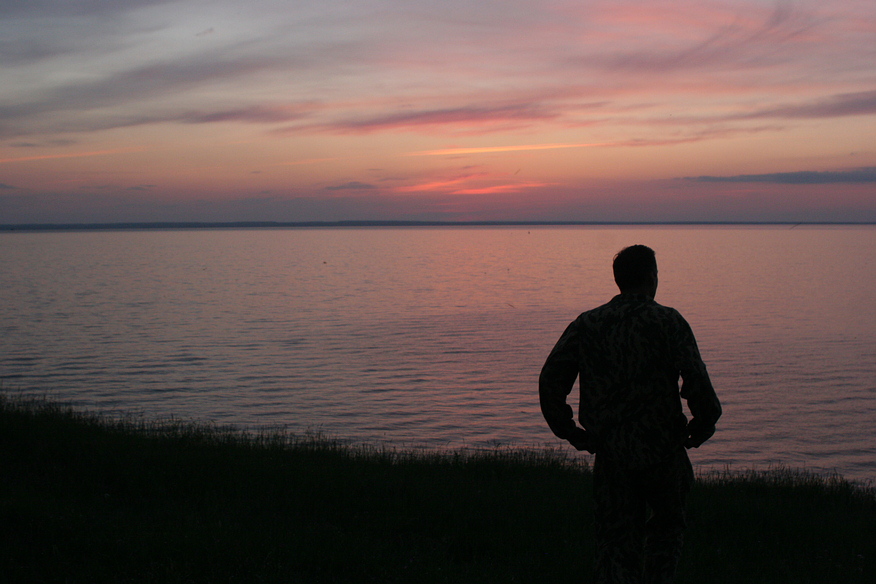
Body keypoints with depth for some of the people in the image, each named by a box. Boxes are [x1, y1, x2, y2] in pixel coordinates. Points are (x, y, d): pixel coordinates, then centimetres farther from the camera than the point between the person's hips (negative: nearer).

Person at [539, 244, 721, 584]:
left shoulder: (587, 324, 5)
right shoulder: (668, 322, -5)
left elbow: (550, 380, -1)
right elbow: (697, 381, -15)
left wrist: (569, 431, 8)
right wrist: (702, 426, 2)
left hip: (609, 452, 2)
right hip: (662, 448, -2)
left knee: (616, 540, 9)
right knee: (666, 526, 22)